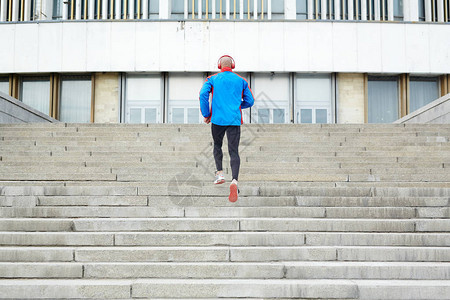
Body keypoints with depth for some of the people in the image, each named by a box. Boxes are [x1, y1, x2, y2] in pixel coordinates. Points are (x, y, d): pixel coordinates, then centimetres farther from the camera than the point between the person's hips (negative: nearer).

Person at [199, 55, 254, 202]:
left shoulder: (213, 79, 7)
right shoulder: (241, 81, 11)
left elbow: (203, 94, -7)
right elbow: (250, 101, 11)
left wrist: (206, 114, 2)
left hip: (217, 119, 0)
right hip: (234, 120, 0)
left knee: (217, 146, 24)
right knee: (234, 151, -3)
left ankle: (220, 173, 13)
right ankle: (234, 181, -22)